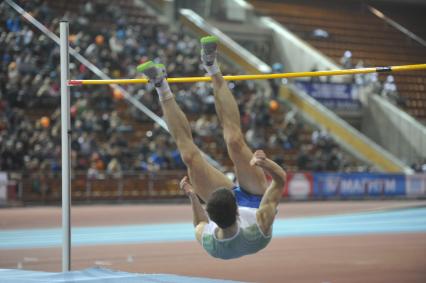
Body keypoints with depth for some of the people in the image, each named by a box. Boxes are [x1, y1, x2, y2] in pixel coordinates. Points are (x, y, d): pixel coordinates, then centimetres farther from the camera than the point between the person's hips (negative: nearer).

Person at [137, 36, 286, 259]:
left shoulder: (208, 242, -40)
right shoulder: (260, 228, -47)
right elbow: (281, 179, -33)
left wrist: (192, 198, -8)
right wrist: (266, 163, -50)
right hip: (255, 199, -1)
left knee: (190, 155, -11)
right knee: (234, 141, -16)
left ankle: (162, 89, 5)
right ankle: (211, 67, -8)